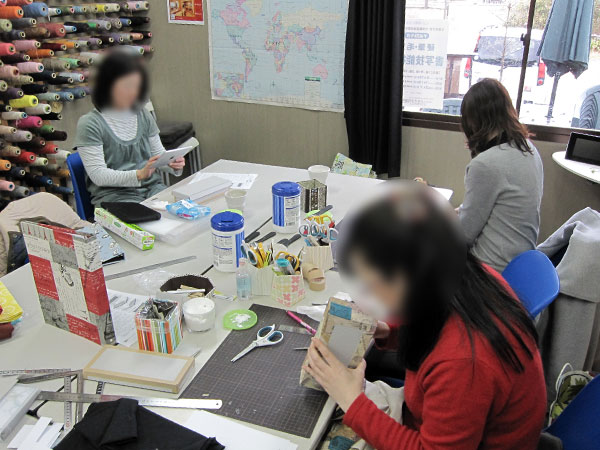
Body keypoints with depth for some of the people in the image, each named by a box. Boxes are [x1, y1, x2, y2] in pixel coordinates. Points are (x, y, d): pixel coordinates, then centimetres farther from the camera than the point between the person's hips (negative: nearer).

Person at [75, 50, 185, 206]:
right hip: (113, 194, -5)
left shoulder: (143, 116, 11)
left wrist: (173, 164, -6)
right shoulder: (89, 123, -6)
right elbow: (98, 176, -12)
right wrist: (139, 174, -25)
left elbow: (158, 153, 18)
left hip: (152, 188, 5)